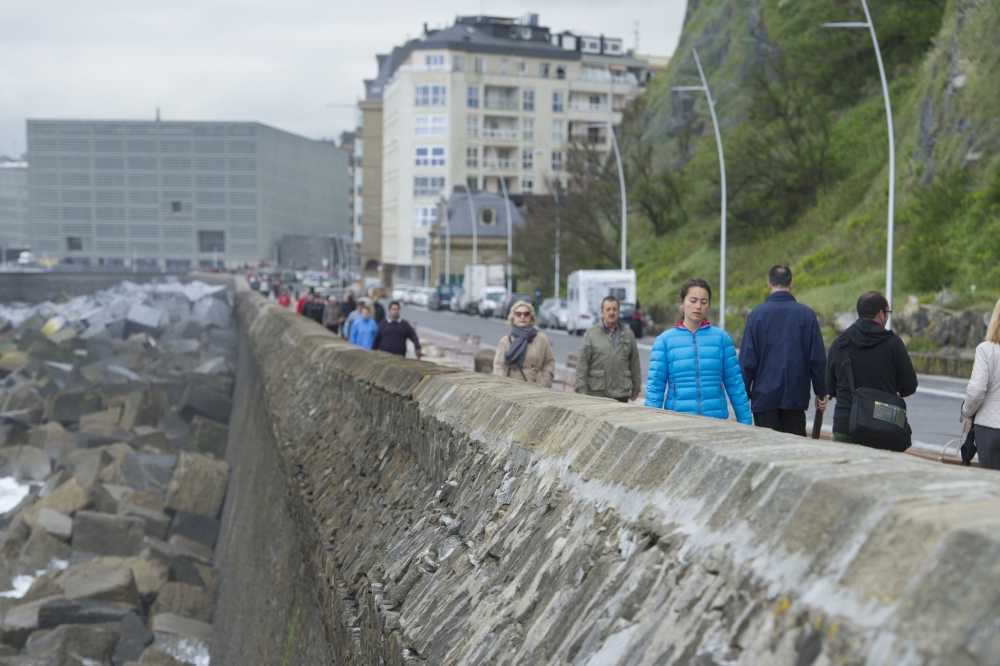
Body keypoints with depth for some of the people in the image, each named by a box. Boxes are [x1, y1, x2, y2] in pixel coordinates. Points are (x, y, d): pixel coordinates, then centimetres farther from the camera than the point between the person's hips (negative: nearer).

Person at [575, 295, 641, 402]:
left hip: (621, 394, 2)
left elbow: (635, 363, 14)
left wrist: (636, 389, 14)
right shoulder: (591, 333, 3)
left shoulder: (628, 334, 10)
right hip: (596, 393, -1)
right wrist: (582, 390, -5)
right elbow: (582, 363, 1)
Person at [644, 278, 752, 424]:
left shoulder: (721, 337, 4)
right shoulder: (665, 340, 2)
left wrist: (745, 421, 2)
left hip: (715, 419, 1)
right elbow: (655, 386, 1)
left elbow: (735, 384, 5)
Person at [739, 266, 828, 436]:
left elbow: (747, 361, -5)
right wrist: (821, 393, 10)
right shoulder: (807, 314, 0)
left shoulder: (756, 314, -4)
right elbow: (818, 358, 0)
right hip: (795, 396, 1)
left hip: (764, 395, -1)